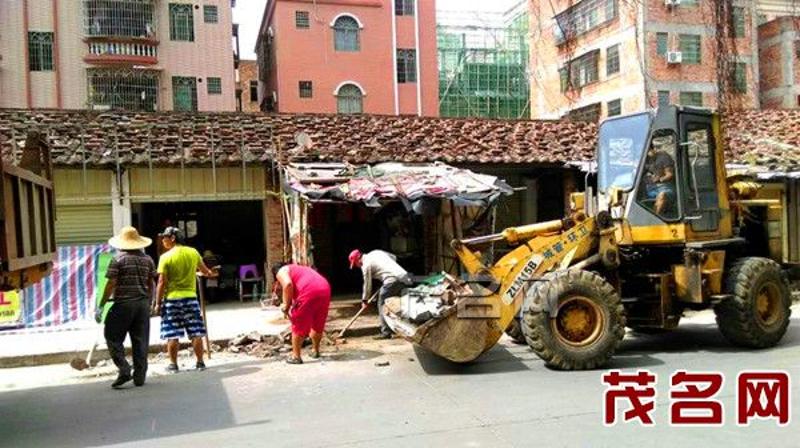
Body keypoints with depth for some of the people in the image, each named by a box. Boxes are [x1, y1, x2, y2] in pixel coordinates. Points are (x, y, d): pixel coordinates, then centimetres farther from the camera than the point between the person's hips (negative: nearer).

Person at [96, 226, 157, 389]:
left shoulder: (118, 259, -5)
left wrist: (101, 306, -6)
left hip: (123, 304, -5)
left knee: (113, 337, 6)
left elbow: (111, 284, -10)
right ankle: (140, 376, 11)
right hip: (143, 303, 5)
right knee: (141, 340, 7)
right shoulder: (147, 259, 8)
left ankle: (124, 370, -5)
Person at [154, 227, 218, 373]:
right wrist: (211, 274, 44)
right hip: (190, 297, 3)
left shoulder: (165, 257, -9)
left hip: (171, 299, -3)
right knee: (196, 333, 8)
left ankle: (173, 364, 11)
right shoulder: (193, 252, 4)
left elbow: (162, 282, -10)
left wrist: (158, 303, -3)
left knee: (172, 335, 5)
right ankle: (200, 362, 12)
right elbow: (204, 270, 21)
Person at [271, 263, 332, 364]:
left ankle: (296, 356, 16)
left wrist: (286, 305, -2)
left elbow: (288, 284, -10)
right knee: (318, 324, 24)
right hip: (325, 289, 8)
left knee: (298, 325, 9)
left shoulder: (281, 272, 14)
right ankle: (315, 351, 40)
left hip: (309, 291, -7)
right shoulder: (298, 269, 37)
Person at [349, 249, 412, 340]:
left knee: (382, 305, 3)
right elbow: (394, 257, 29)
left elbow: (367, 284, 4)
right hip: (404, 276, 8)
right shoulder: (376, 252, 22)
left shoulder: (366, 265, 0)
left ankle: (386, 332, 3)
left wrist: (364, 300, 16)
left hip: (392, 280, -8)